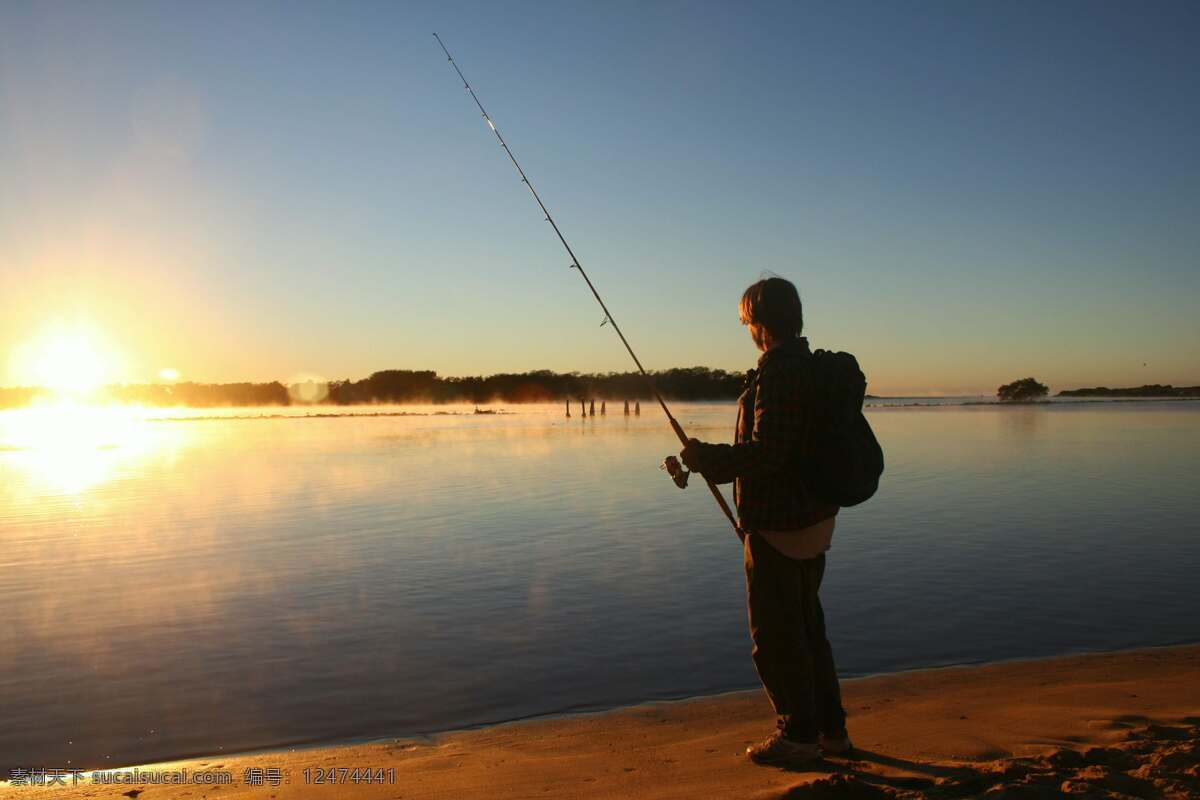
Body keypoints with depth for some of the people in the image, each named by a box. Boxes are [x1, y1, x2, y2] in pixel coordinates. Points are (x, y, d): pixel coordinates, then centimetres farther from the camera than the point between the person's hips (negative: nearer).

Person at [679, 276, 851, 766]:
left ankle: (799, 735, 16)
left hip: (777, 525, -10)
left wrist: (706, 457, -12)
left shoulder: (778, 370, -20)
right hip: (813, 519, 10)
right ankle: (830, 729, 29)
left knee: (775, 634, 4)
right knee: (805, 625, 19)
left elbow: (766, 453, -25)